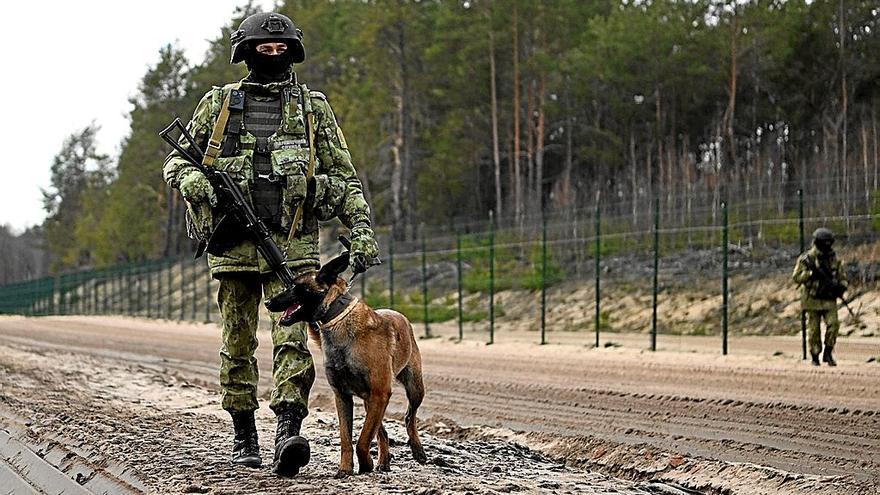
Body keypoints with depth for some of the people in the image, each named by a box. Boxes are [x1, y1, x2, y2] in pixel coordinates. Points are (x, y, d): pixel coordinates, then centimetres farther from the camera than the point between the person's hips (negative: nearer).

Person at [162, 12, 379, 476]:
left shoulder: (313, 107, 9)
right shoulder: (218, 103, 9)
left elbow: (344, 176, 10)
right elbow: (176, 163, 13)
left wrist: (361, 230, -1)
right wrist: (198, 184, -10)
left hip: (292, 245, -1)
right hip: (234, 242, 1)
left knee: (291, 338, -14)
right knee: (237, 344, 7)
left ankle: (288, 436, -24)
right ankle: (244, 436, 18)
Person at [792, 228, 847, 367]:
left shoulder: (834, 260, 5)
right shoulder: (806, 259, -5)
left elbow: (842, 277, 14)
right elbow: (796, 278, -7)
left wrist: (841, 287, -8)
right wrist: (811, 273, -21)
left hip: (829, 300, 2)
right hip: (812, 300, -2)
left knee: (833, 324, -15)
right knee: (814, 330, 1)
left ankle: (828, 353, 1)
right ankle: (815, 358, 13)